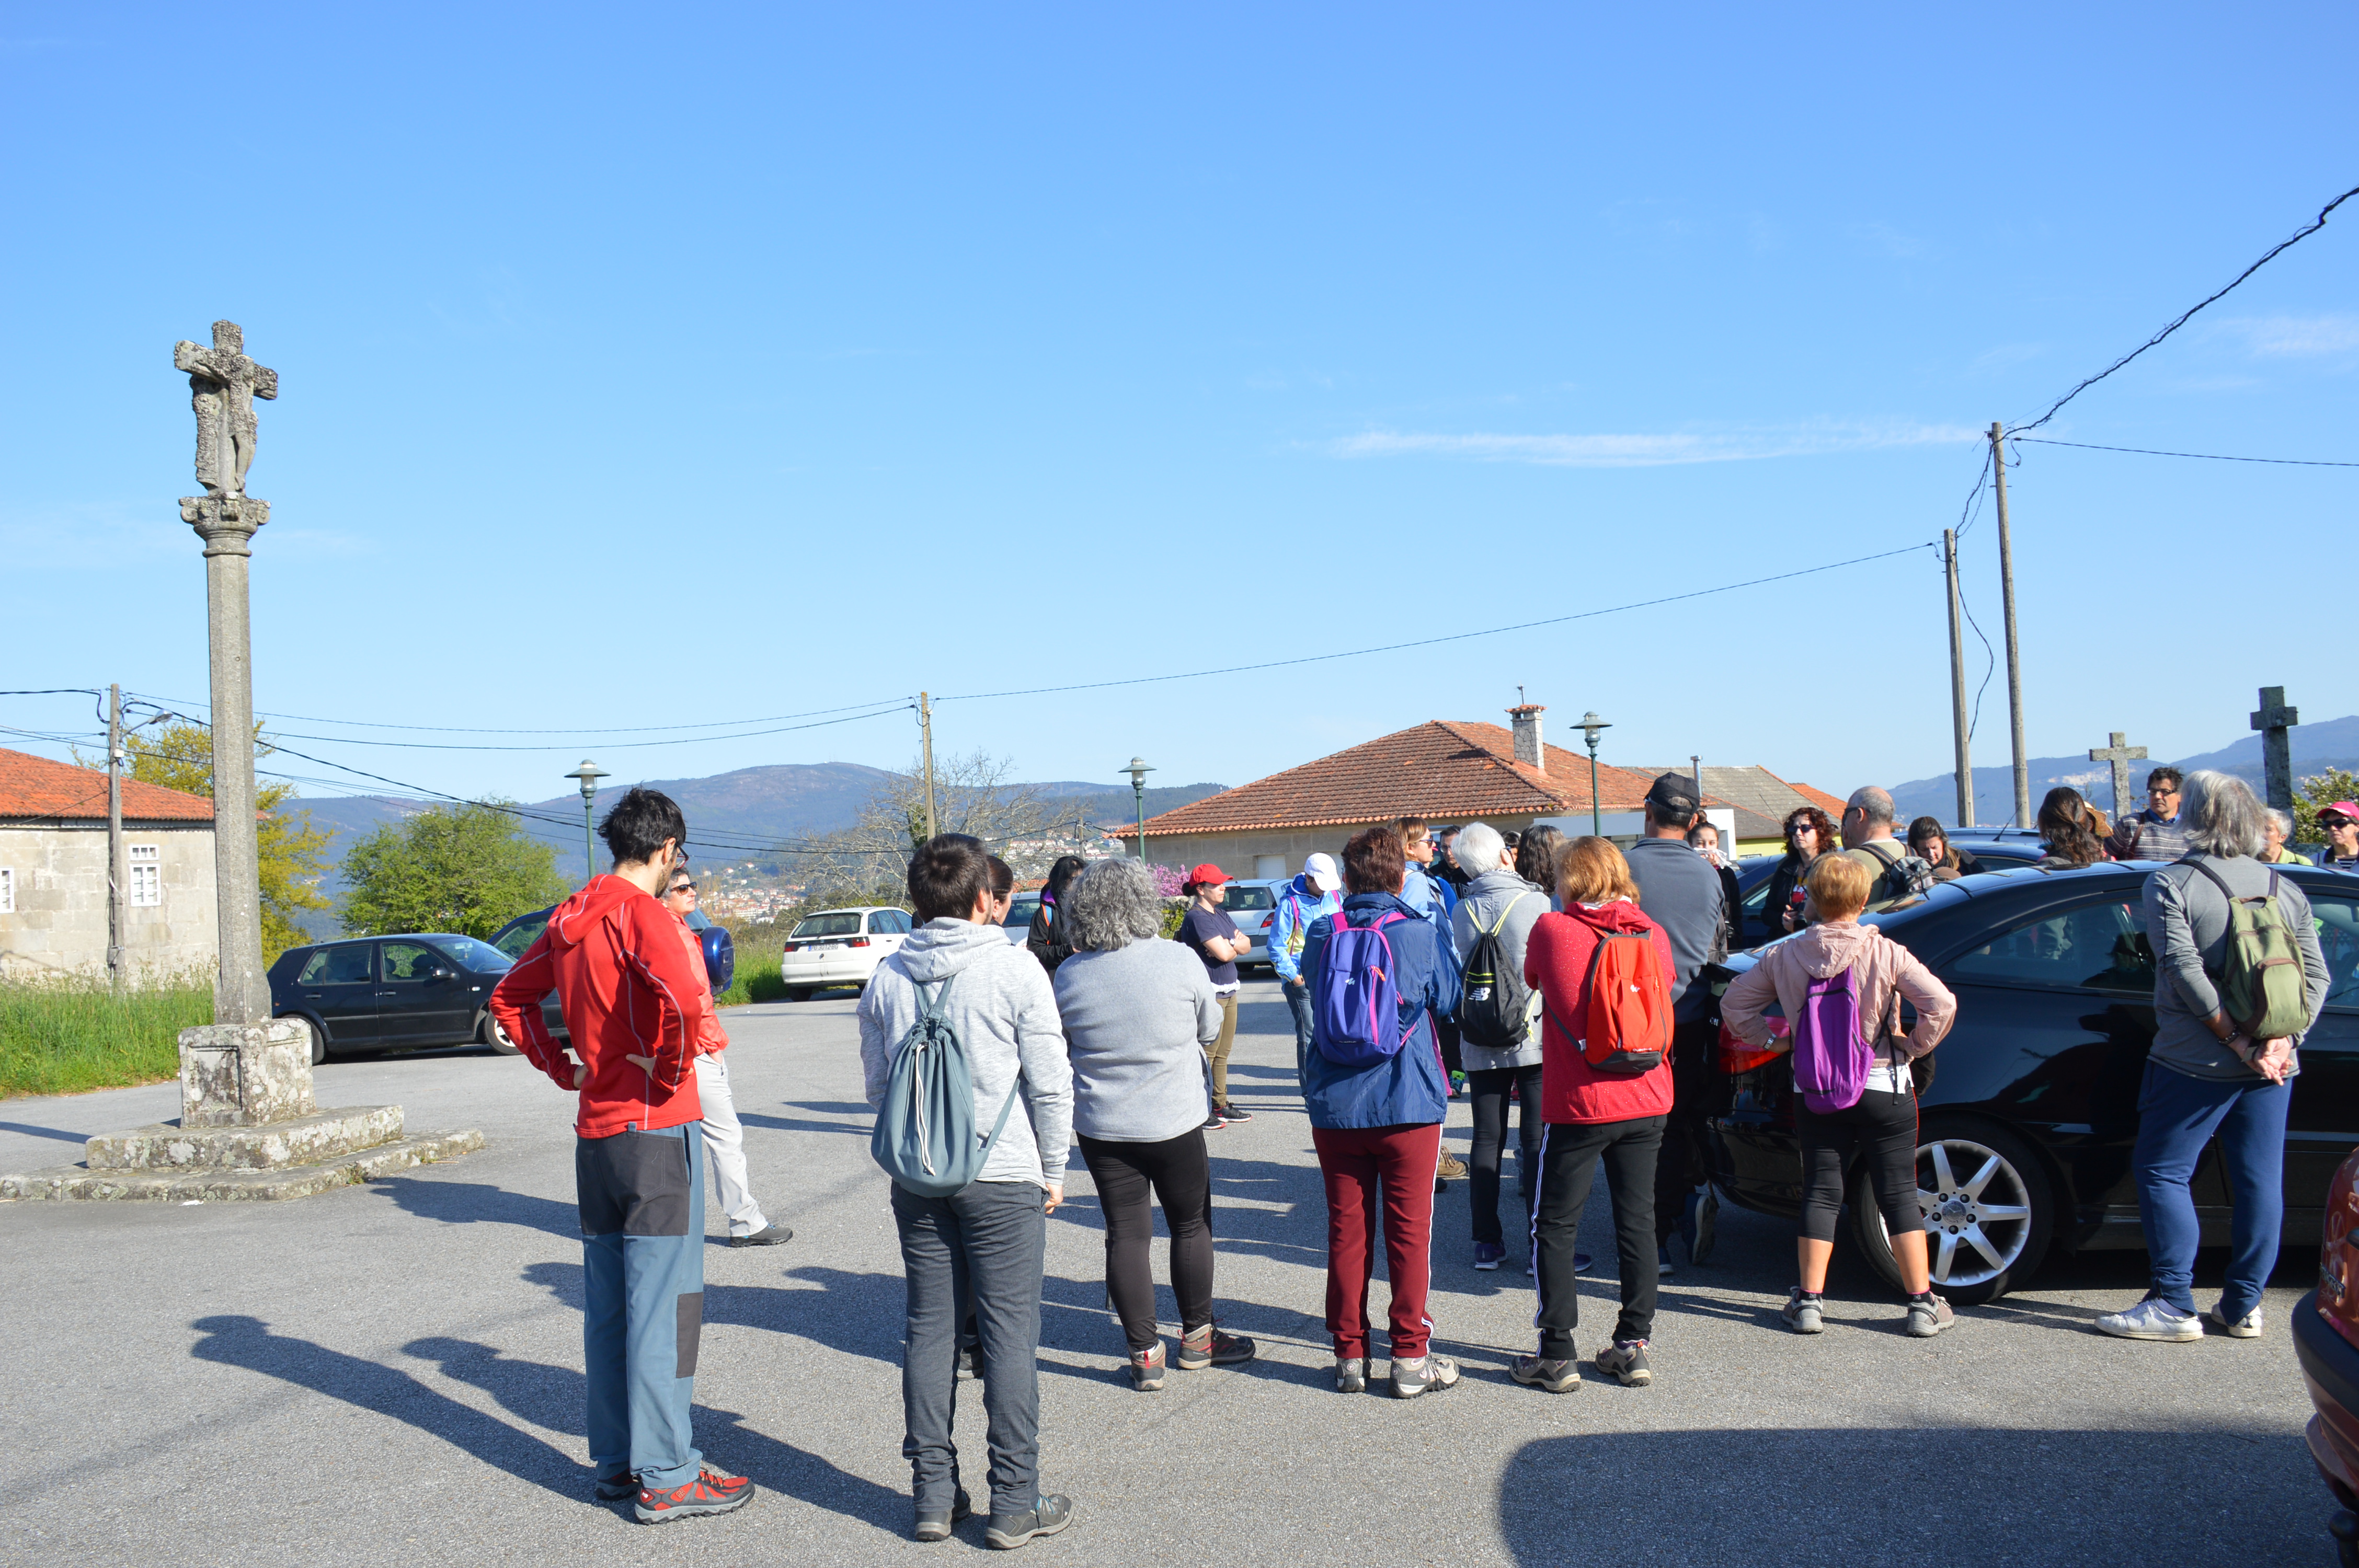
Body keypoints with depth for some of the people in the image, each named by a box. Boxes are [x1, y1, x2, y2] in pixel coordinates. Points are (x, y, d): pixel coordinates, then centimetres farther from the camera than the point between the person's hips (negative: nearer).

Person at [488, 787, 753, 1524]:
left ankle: (616, 1461, 24)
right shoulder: (642, 913, -15)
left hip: (595, 1132, 8)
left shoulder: (569, 917, 10)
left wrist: (562, 1068, 15)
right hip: (656, 1131, -8)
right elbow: (683, 1001, -33)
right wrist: (670, 1075, -17)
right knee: (662, 1306, -1)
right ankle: (666, 1478, 5)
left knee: (607, 1305, 14)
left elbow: (508, 998, 22)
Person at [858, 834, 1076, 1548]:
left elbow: (876, 1082, 11)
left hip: (917, 1181, 4)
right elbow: (1050, 1083, -6)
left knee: (930, 1329, 11)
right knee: (1010, 1334, 2)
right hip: (1003, 1178, -4)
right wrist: (1053, 1170, 5)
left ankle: (934, 1495, 17)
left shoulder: (887, 977, 3)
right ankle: (1015, 1502, 7)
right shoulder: (1015, 969, -9)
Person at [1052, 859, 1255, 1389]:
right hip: (1174, 1121, -1)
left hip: (1101, 1126, 1)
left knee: (1126, 1235, 7)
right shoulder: (1180, 961, -11)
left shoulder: (1069, 975, -6)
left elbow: (1060, 1048, 7)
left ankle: (1144, 1354, 11)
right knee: (1191, 1225, 16)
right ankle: (1197, 1337, 27)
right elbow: (1211, 1029, 2)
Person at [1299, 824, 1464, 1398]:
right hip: (1408, 1104, -2)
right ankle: (1410, 1356, 10)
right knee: (1409, 1229, 6)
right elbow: (1448, 1001, 7)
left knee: (1346, 1228, 10)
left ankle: (1350, 1355, 16)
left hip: (1334, 1106, 3)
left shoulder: (1321, 935, -2)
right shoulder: (1420, 936, -8)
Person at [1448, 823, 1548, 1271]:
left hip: (1482, 1046, 3)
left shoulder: (1460, 912, -1)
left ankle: (1488, 1242, 13)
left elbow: (1455, 977, 6)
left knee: (1487, 1140, 10)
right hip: (1534, 1038, -3)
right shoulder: (1536, 902, -10)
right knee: (1537, 1142, 2)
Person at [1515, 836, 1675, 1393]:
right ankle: (1634, 1346, 17)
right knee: (1637, 1222, 13)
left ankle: (1557, 1355, 7)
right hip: (1647, 1101, 4)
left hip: (1579, 1105, -4)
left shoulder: (1551, 930, -10)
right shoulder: (1654, 935, 0)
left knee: (1555, 1228, 6)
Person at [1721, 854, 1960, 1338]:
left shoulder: (1785, 956, -3)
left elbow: (1734, 1004, 3)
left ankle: (1810, 1300, 10)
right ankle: (1924, 1303, 9)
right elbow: (1941, 1003, -18)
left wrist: (1770, 1042, 11)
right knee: (1899, 1195, 6)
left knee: (1820, 1193, 10)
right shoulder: (1886, 954, -11)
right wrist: (1915, 1045, -3)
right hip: (1883, 1091, -2)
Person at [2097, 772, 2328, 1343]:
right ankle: (2243, 1306, 15)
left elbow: (2185, 969, -17)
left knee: (2162, 1172, 3)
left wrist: (2237, 1040, -14)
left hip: (2194, 1061, -5)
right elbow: (2317, 976, 1)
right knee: (2260, 1182, 10)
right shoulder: (2285, 890, 9)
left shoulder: (2170, 884, -6)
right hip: (2273, 1066, 5)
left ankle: (2174, 1305, 1)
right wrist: (2281, 1040, -8)